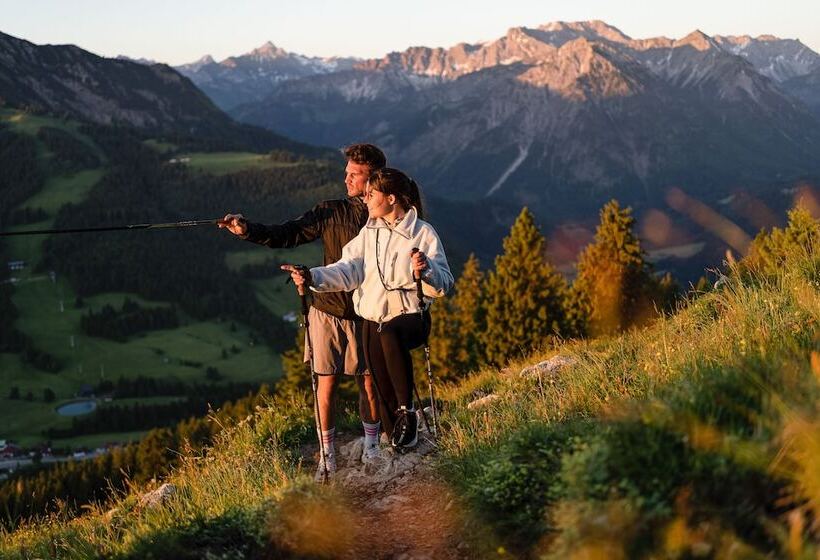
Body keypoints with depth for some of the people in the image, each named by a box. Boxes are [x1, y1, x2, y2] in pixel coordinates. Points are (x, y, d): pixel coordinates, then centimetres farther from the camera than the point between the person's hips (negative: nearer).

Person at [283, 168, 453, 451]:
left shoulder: (423, 233, -5)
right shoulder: (368, 232, 10)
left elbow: (443, 285, -10)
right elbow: (348, 271, -2)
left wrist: (426, 270, -31)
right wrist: (312, 277, -18)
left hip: (411, 316, -5)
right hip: (373, 319, 5)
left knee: (390, 334, -39)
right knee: (384, 394, 0)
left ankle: (407, 411, -27)